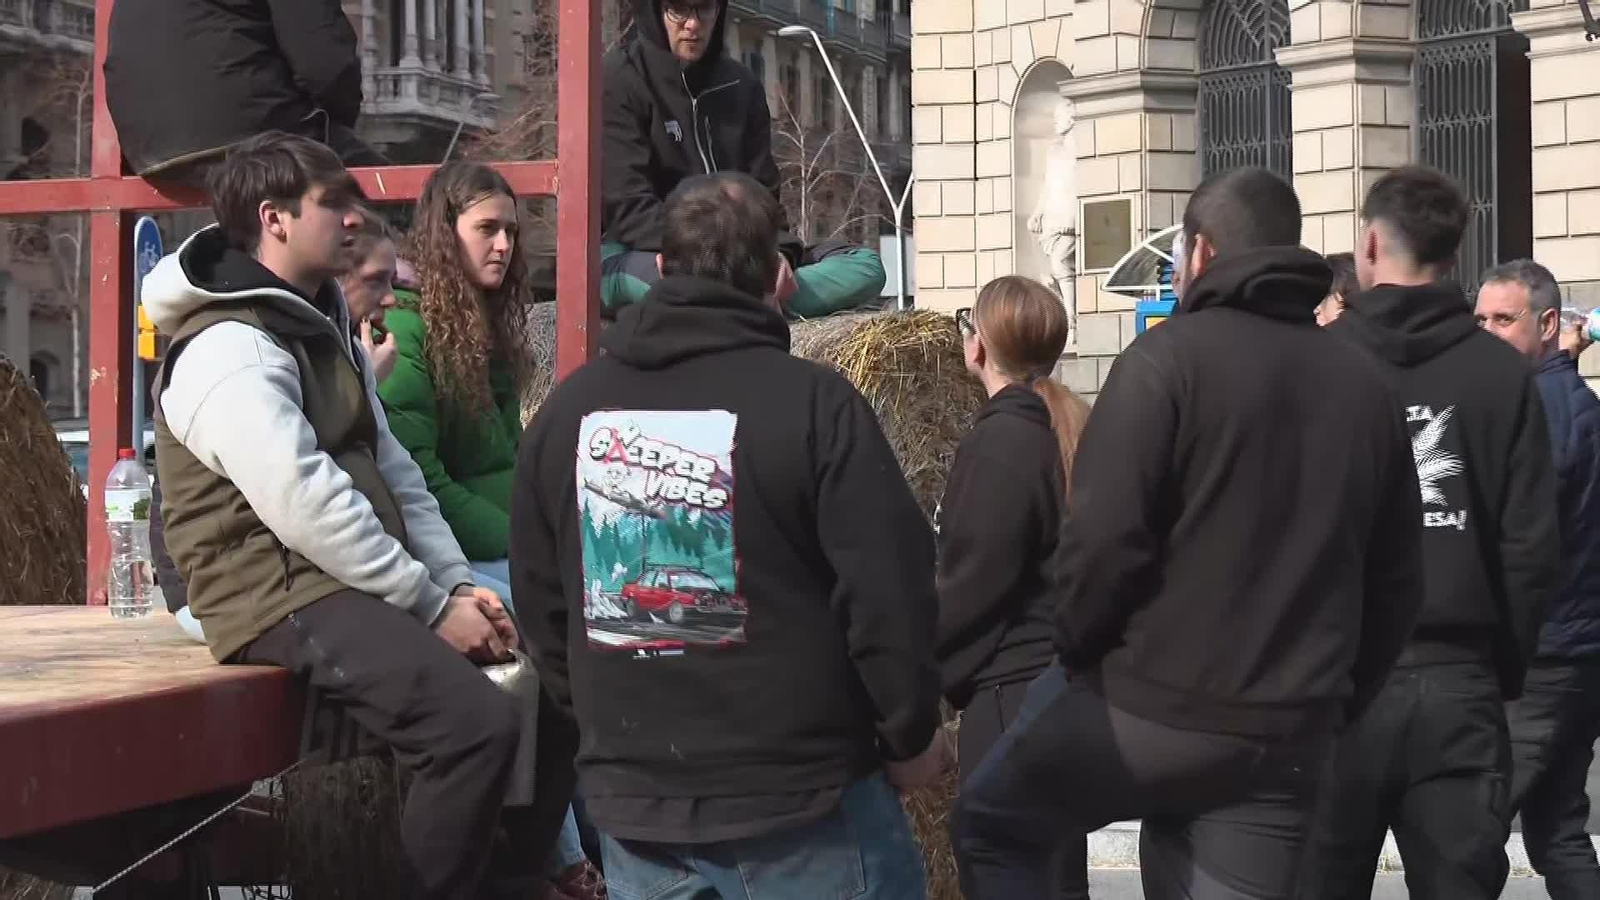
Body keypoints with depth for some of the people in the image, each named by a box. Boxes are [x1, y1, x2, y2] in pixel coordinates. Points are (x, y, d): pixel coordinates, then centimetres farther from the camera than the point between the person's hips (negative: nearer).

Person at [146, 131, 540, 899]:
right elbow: (306, 506, -22)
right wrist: (432, 606, -17)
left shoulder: (321, 329, 18)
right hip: (286, 594, -10)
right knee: (477, 723, -26)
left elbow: (393, 472, 15)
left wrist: (458, 584, 3)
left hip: (360, 581, 10)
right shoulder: (231, 352, -15)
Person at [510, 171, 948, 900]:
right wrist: (911, 733, 1)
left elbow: (540, 598, 14)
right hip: (800, 793, -5)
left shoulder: (568, 409, 6)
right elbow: (888, 590, -13)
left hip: (633, 794, 5)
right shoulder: (811, 401, -12)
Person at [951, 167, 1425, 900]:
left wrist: (1076, 654, 0)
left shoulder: (1166, 359, -9)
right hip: (1288, 733, 5)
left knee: (990, 826, 18)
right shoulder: (1364, 385, 11)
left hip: (1147, 708, -5)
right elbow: (1394, 579, 13)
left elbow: (1104, 538, -16)